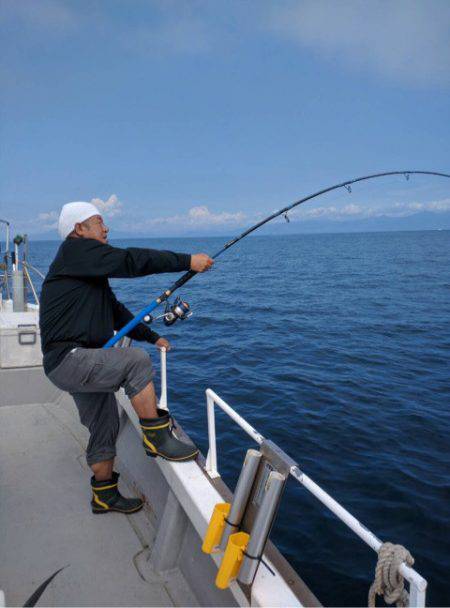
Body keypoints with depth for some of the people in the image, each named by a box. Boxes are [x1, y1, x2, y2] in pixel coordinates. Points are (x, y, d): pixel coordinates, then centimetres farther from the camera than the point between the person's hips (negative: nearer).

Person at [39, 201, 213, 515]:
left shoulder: (92, 271, 22)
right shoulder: (75, 250, -10)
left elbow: (116, 312, 26)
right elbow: (130, 261, -22)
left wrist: (152, 336, 21)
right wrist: (187, 261, -21)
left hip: (82, 364, 11)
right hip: (68, 359, -11)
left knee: (106, 427, 15)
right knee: (136, 360, -28)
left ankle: (105, 495, 29)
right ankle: (156, 437, -17)